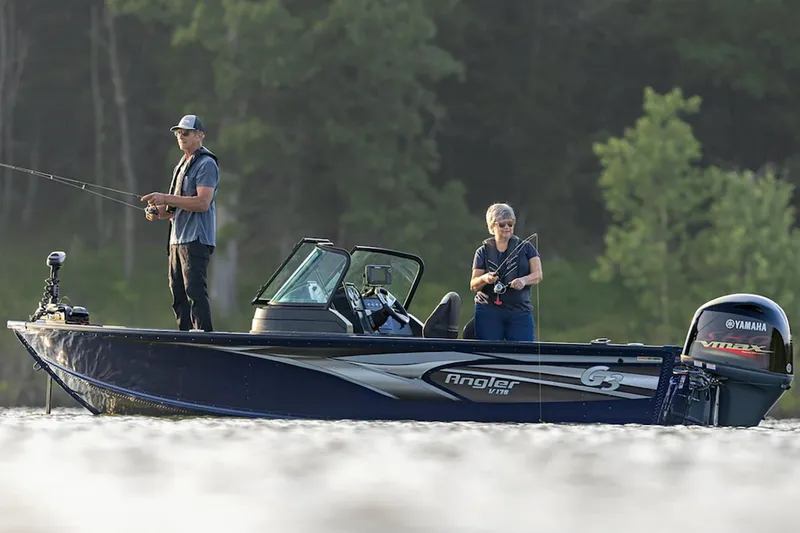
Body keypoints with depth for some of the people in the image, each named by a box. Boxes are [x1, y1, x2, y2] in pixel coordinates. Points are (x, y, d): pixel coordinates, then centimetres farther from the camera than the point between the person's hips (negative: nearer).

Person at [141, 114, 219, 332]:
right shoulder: (182, 165, 22)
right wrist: (160, 213, 7)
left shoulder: (206, 164, -8)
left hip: (196, 239, -10)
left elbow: (202, 202, -20)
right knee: (179, 294, 8)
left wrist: (166, 199, -20)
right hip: (178, 239, 10)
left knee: (195, 291, -15)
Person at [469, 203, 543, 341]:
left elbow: (538, 275, 0)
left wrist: (524, 280, -22)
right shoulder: (483, 251, 11)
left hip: (520, 311, 0)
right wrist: (484, 279, -18)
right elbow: (473, 286, 6)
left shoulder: (526, 248, 10)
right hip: (488, 312, 0)